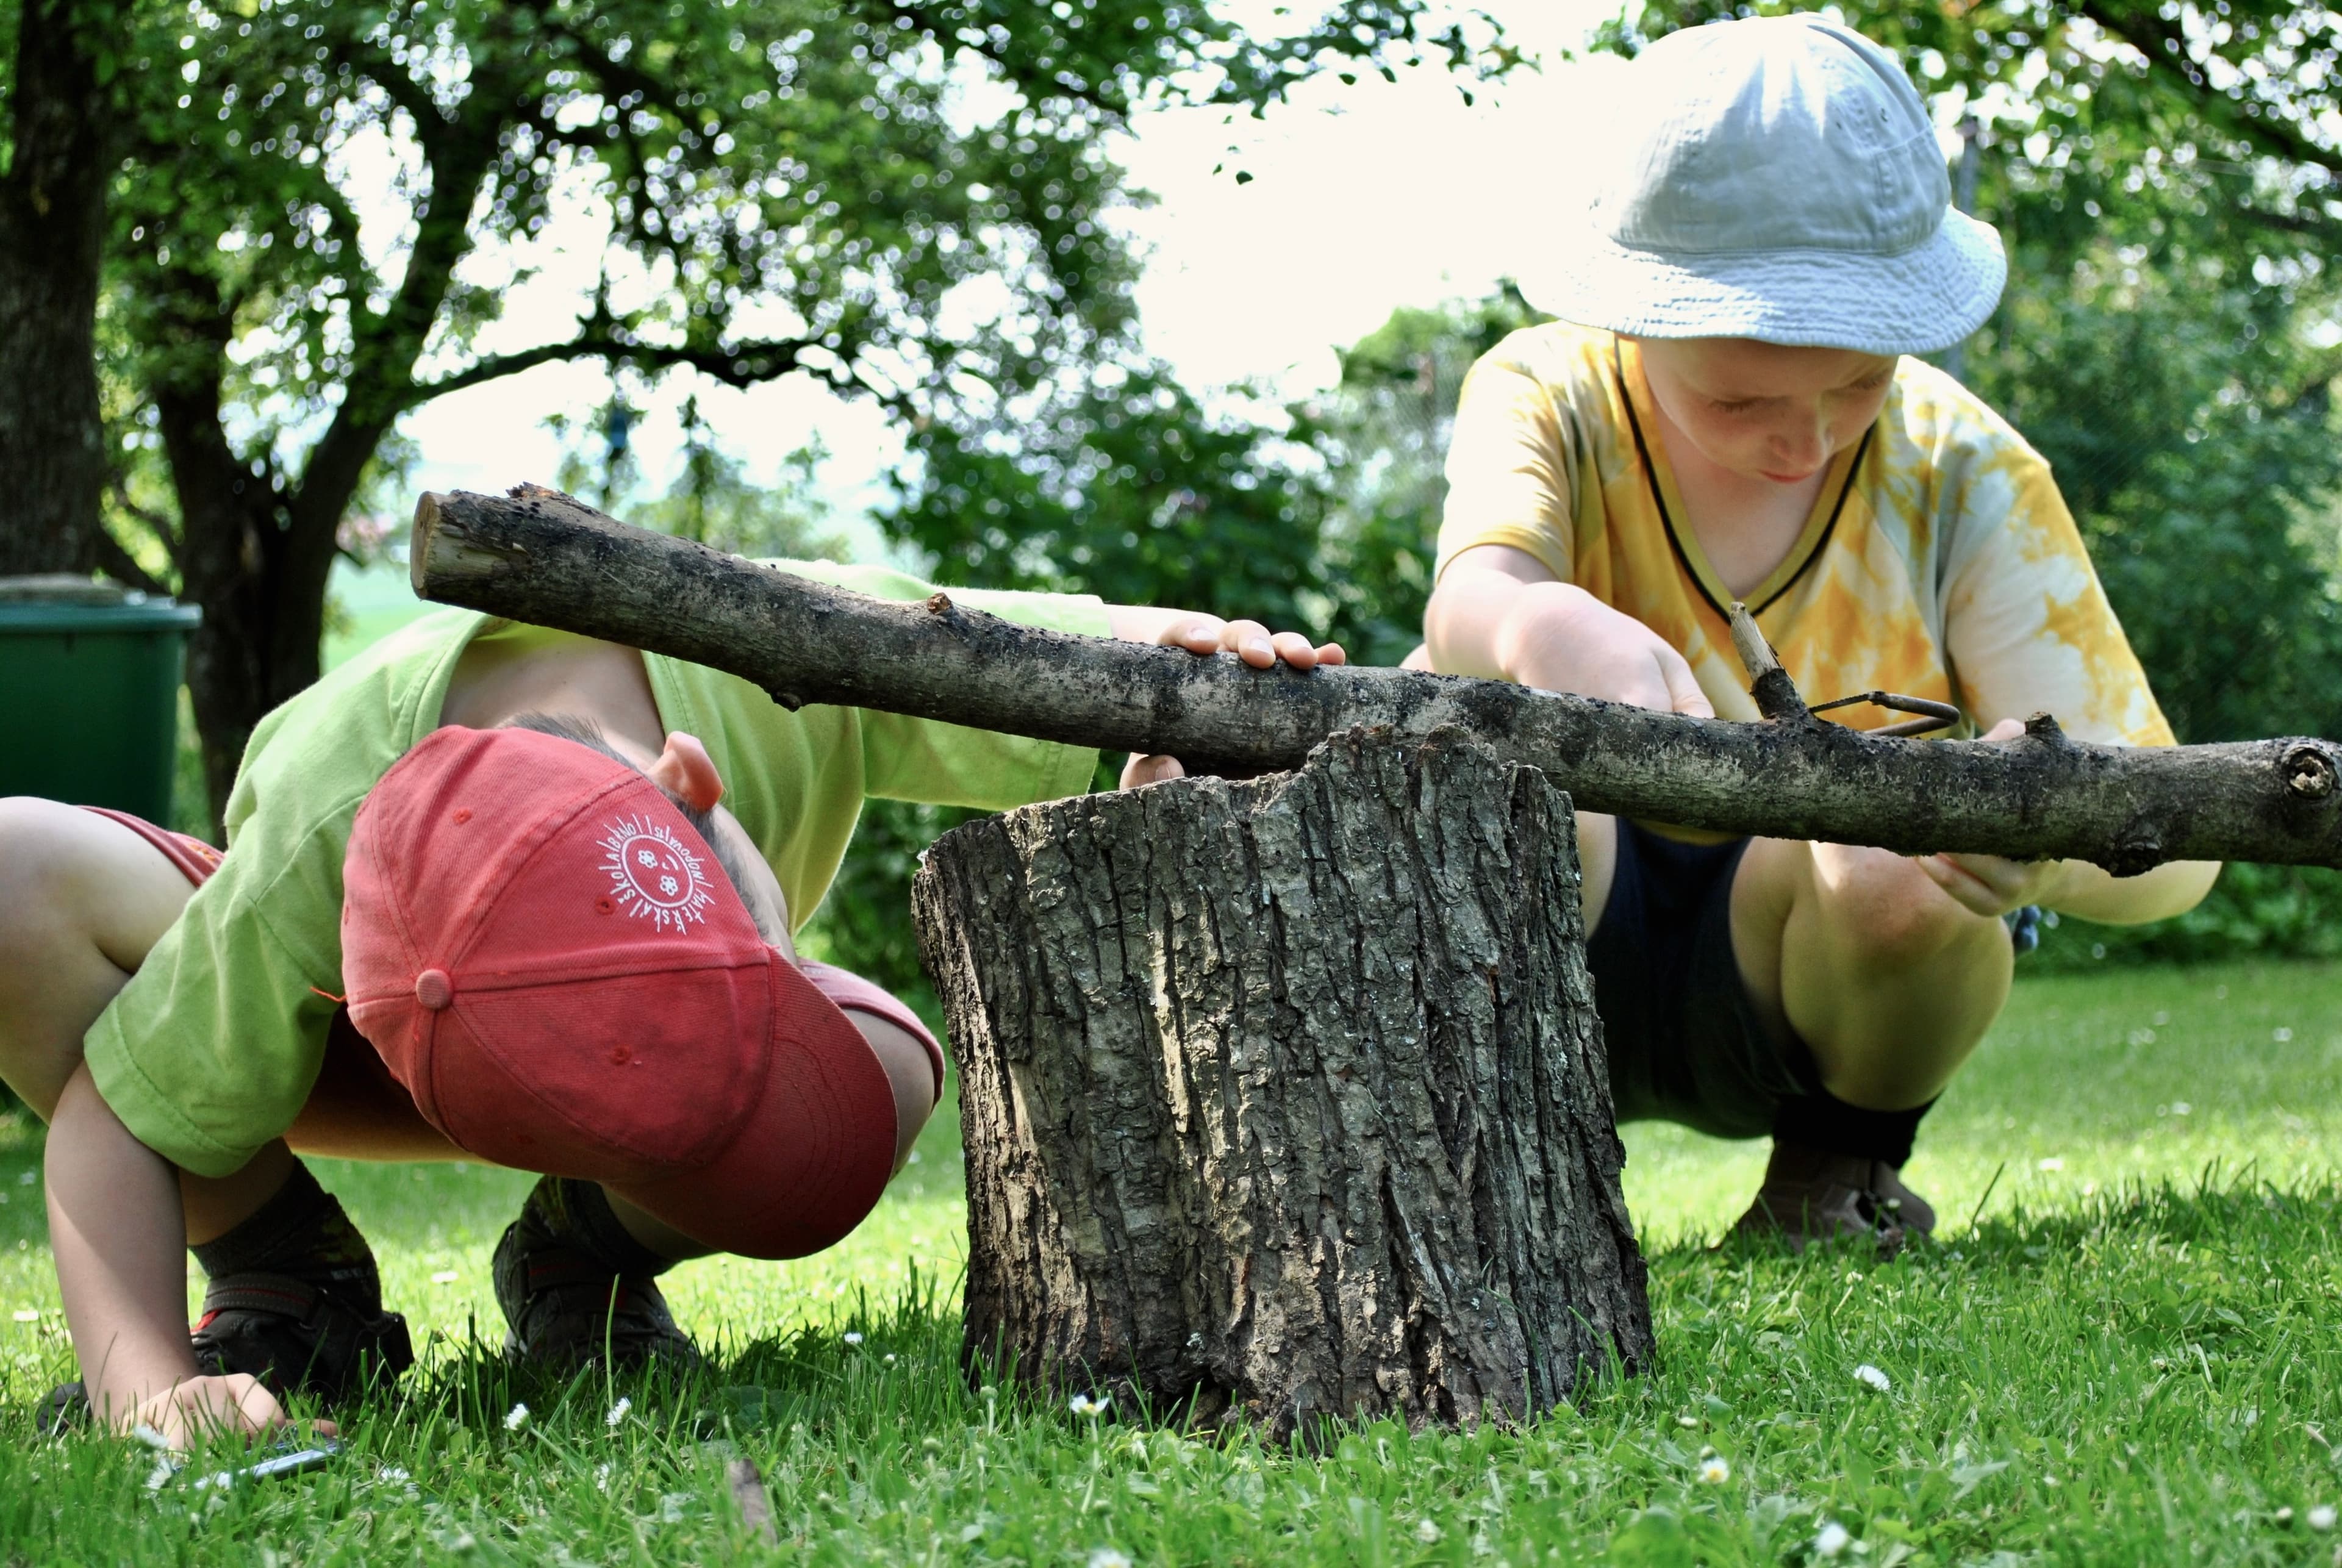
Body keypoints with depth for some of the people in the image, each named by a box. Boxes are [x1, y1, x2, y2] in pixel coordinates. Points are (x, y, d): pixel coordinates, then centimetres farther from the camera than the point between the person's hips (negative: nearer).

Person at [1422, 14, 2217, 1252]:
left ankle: (1840, 1160, -3)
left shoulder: (1961, 475, -15)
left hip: (1808, 980, 1)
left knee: (1896, 851, -34)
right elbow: (1471, 590, -40)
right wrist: (1547, 628, -67)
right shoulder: (1547, 396, -16)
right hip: (1550, 959, -1)